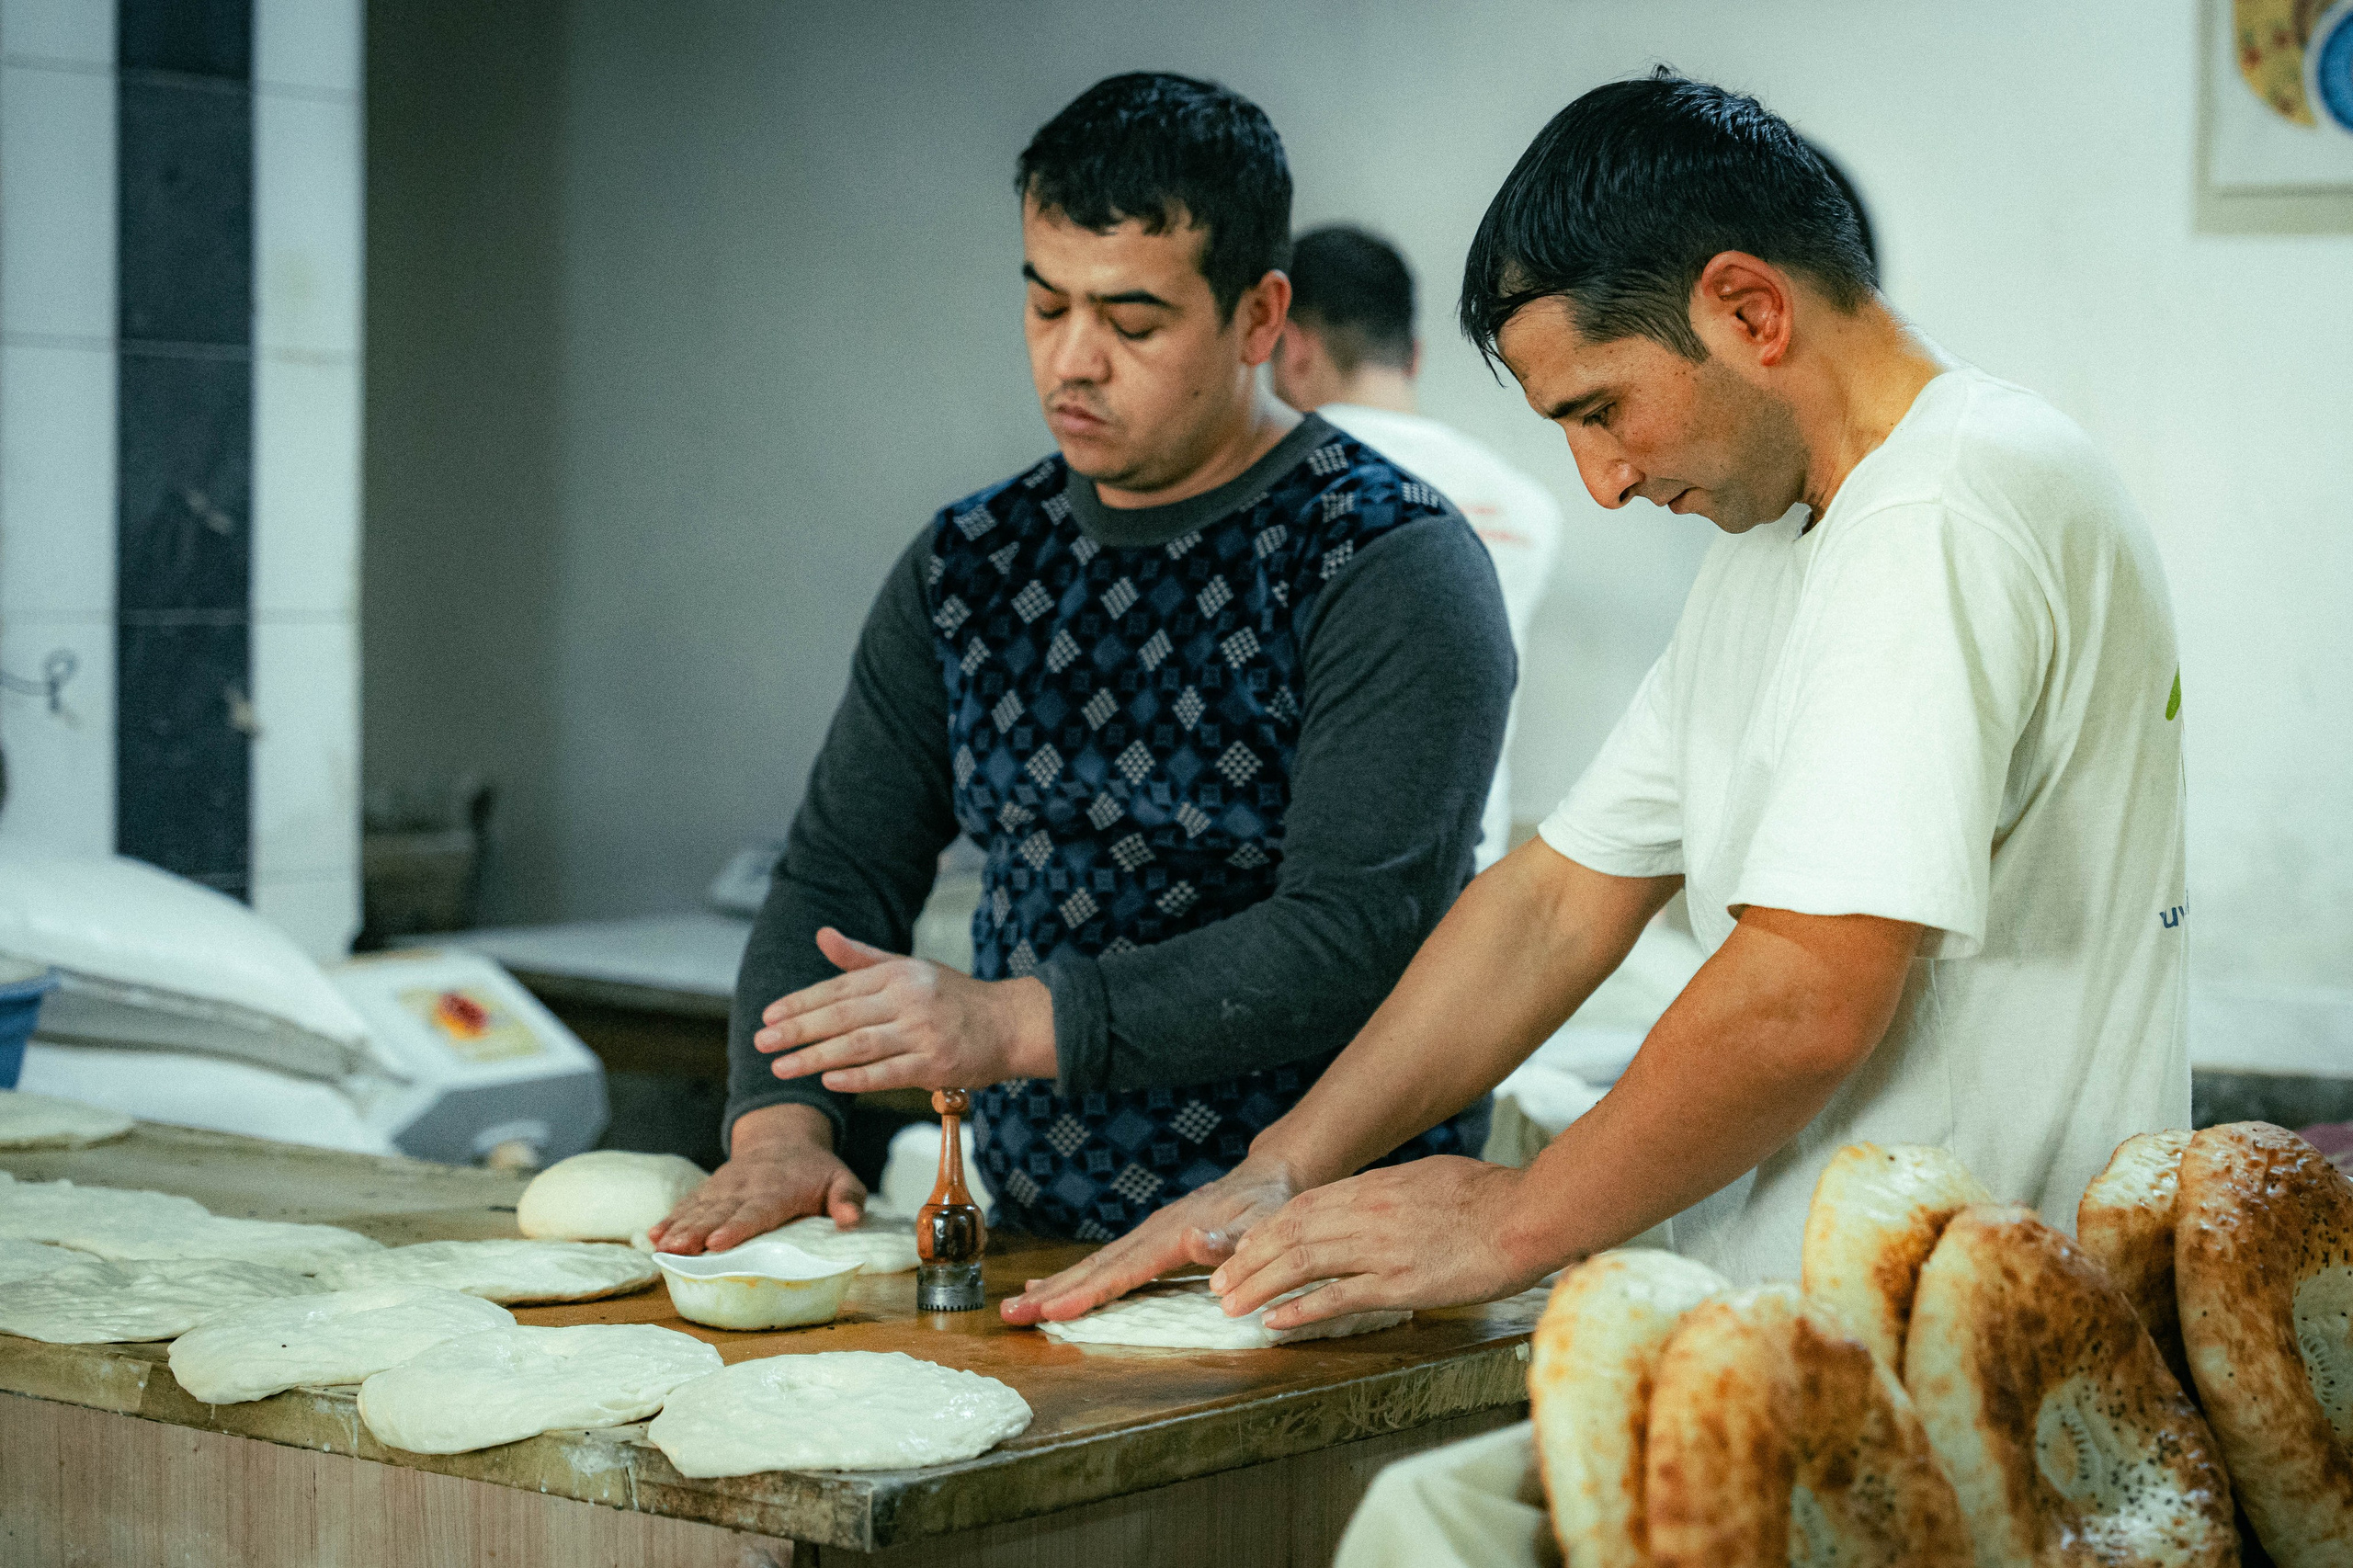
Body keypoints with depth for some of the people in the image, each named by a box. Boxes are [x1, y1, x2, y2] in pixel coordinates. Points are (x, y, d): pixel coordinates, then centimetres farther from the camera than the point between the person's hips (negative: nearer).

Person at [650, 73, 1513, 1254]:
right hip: (1032, 1236, 6)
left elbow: (1357, 936, -17)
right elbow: (839, 869, 12)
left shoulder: (1391, 567, -7)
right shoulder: (965, 568, 12)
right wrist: (778, 1121, -6)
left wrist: (1013, 1023, -24)